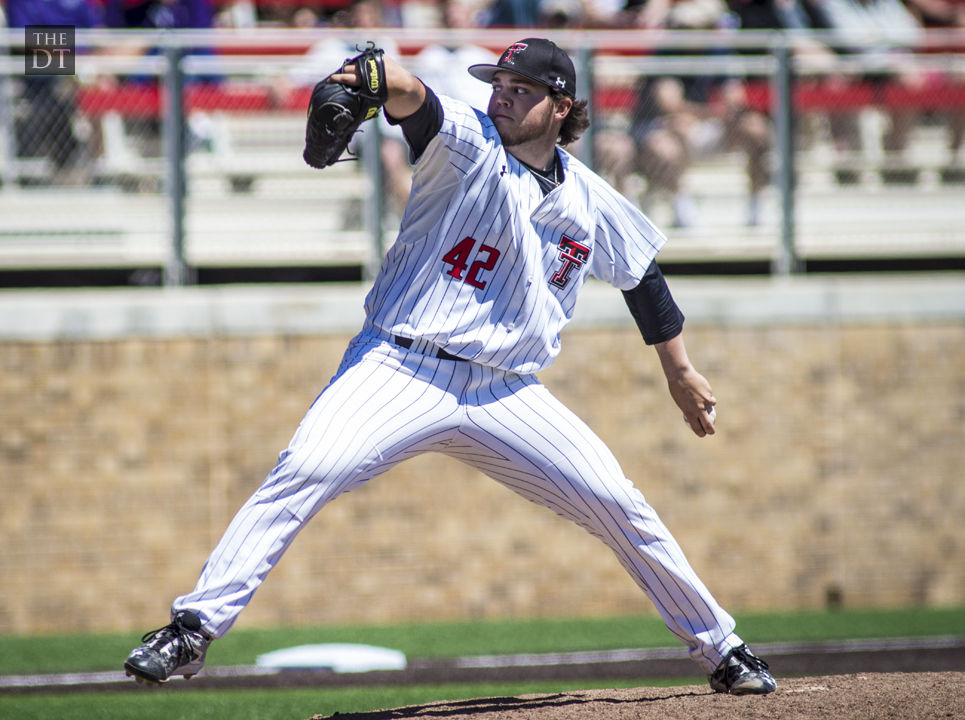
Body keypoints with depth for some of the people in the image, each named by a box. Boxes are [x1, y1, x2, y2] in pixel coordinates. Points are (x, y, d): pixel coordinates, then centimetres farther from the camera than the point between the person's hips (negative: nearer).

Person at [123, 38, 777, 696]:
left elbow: (644, 276, 27)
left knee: (621, 506, -1)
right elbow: (416, 102, -26)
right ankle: (194, 628, -24)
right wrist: (380, 78, -49)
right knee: (305, 472, -26)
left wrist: (681, 373, 32)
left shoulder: (591, 203, 9)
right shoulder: (468, 144, -3)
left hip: (505, 393, 3)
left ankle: (719, 648, 18)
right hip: (400, 371, -3)